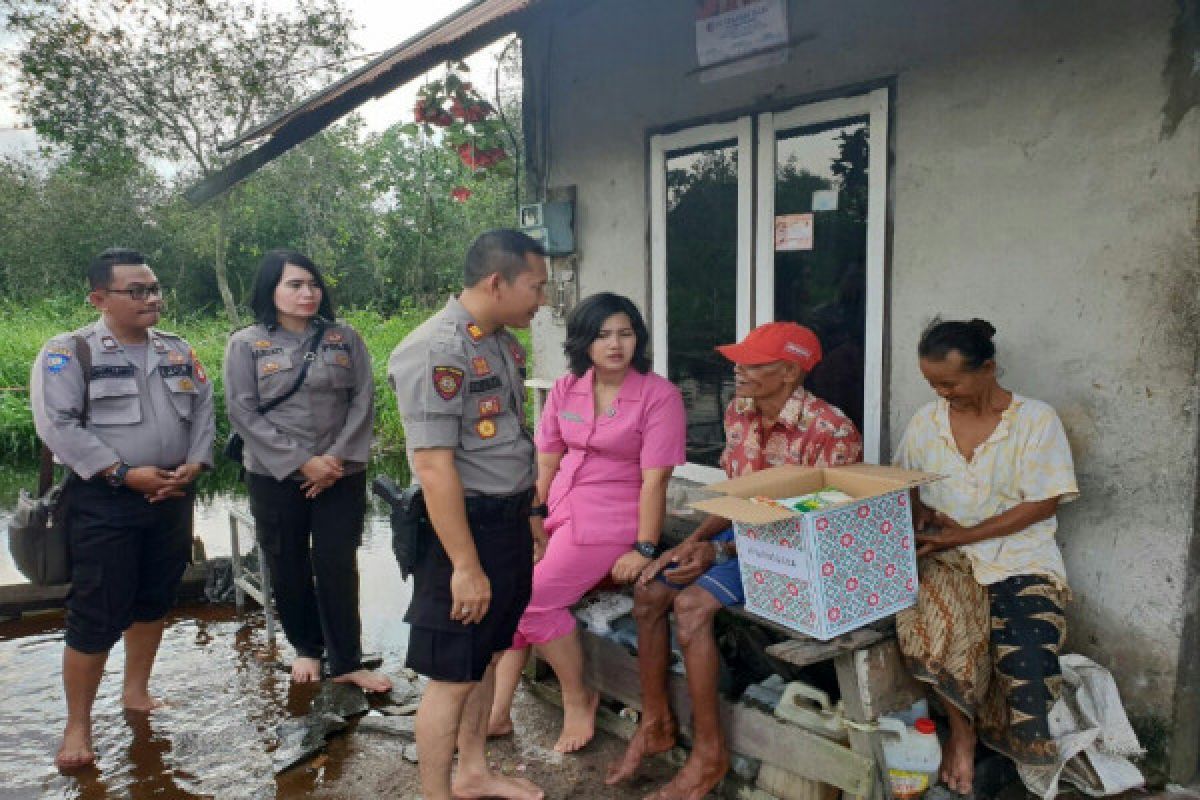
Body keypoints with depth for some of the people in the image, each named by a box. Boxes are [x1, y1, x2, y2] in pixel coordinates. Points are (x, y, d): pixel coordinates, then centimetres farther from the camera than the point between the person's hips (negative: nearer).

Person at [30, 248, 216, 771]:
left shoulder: (178, 351, 10)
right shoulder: (68, 352, -7)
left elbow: (203, 410, 10)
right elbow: (57, 426, -15)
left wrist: (193, 465, -6)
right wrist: (126, 474, -20)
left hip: (172, 498, 5)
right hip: (104, 503, -5)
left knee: (154, 602, 17)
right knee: (96, 615, -1)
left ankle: (136, 691, 36)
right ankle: (77, 725, 16)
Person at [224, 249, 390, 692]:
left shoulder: (344, 337, 4)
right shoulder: (246, 344, -1)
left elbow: (363, 402, 0)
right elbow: (243, 412, -8)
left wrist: (338, 459, -11)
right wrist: (301, 462, -15)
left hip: (342, 475, 1)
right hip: (275, 477, 0)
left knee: (338, 568, 2)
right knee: (289, 569, 11)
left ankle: (346, 662, 12)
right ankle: (306, 649, 30)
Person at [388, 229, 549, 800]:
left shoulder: (503, 341, 8)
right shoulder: (435, 350, -21)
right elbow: (434, 465, -24)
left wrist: (532, 514, 19)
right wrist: (465, 565, -23)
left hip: (509, 521, 9)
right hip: (464, 525, -9)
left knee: (488, 655, 21)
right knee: (452, 676, 4)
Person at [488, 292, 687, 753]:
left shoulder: (659, 395, -10)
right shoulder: (566, 390, 5)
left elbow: (655, 478, -13)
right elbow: (546, 463, 7)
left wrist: (644, 548, -14)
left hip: (611, 521, -6)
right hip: (560, 513, 6)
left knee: (531, 598, -15)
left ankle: (578, 699, 8)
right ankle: (498, 711, 7)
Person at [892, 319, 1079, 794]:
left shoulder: (1036, 419, -4)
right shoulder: (926, 420, 7)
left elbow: (1043, 503, -9)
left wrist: (965, 534, -15)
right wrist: (920, 513, -8)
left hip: (1020, 558, -2)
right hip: (947, 557, 2)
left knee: (1024, 661, -24)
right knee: (931, 630, -29)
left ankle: (1025, 754, 12)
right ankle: (961, 728, 0)